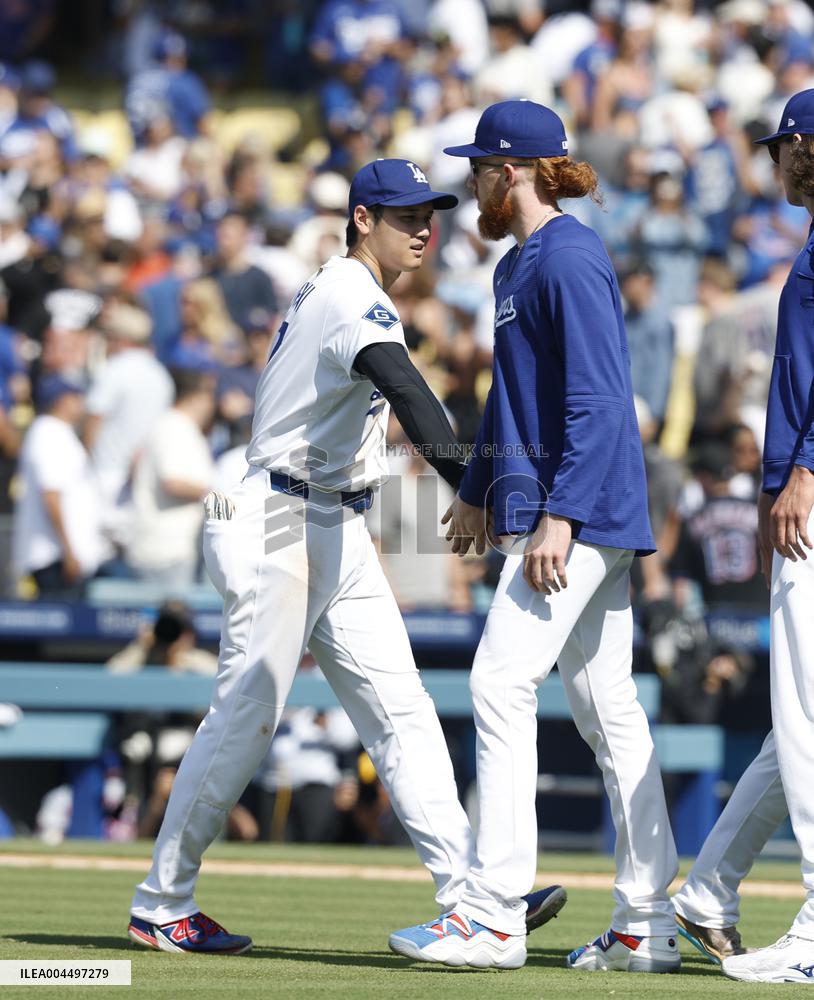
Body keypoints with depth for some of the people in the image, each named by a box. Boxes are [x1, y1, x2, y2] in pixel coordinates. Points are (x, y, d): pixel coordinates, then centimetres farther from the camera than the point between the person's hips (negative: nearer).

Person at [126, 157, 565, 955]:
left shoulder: (327, 293, 16)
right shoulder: (353, 300, -15)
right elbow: (404, 388, -34)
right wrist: (467, 481, -48)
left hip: (336, 532, 10)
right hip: (283, 524, -10)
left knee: (400, 708, 1)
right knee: (247, 716, -5)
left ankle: (466, 890, -6)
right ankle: (160, 905, 5)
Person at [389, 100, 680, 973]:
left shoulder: (570, 259, -13)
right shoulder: (516, 266, 18)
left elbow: (599, 401, -20)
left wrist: (559, 516, -25)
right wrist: (478, 491, 36)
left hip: (579, 512, -10)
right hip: (580, 517, 10)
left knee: (503, 683, -14)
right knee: (605, 704, 9)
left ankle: (494, 916, -15)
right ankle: (647, 925, 11)